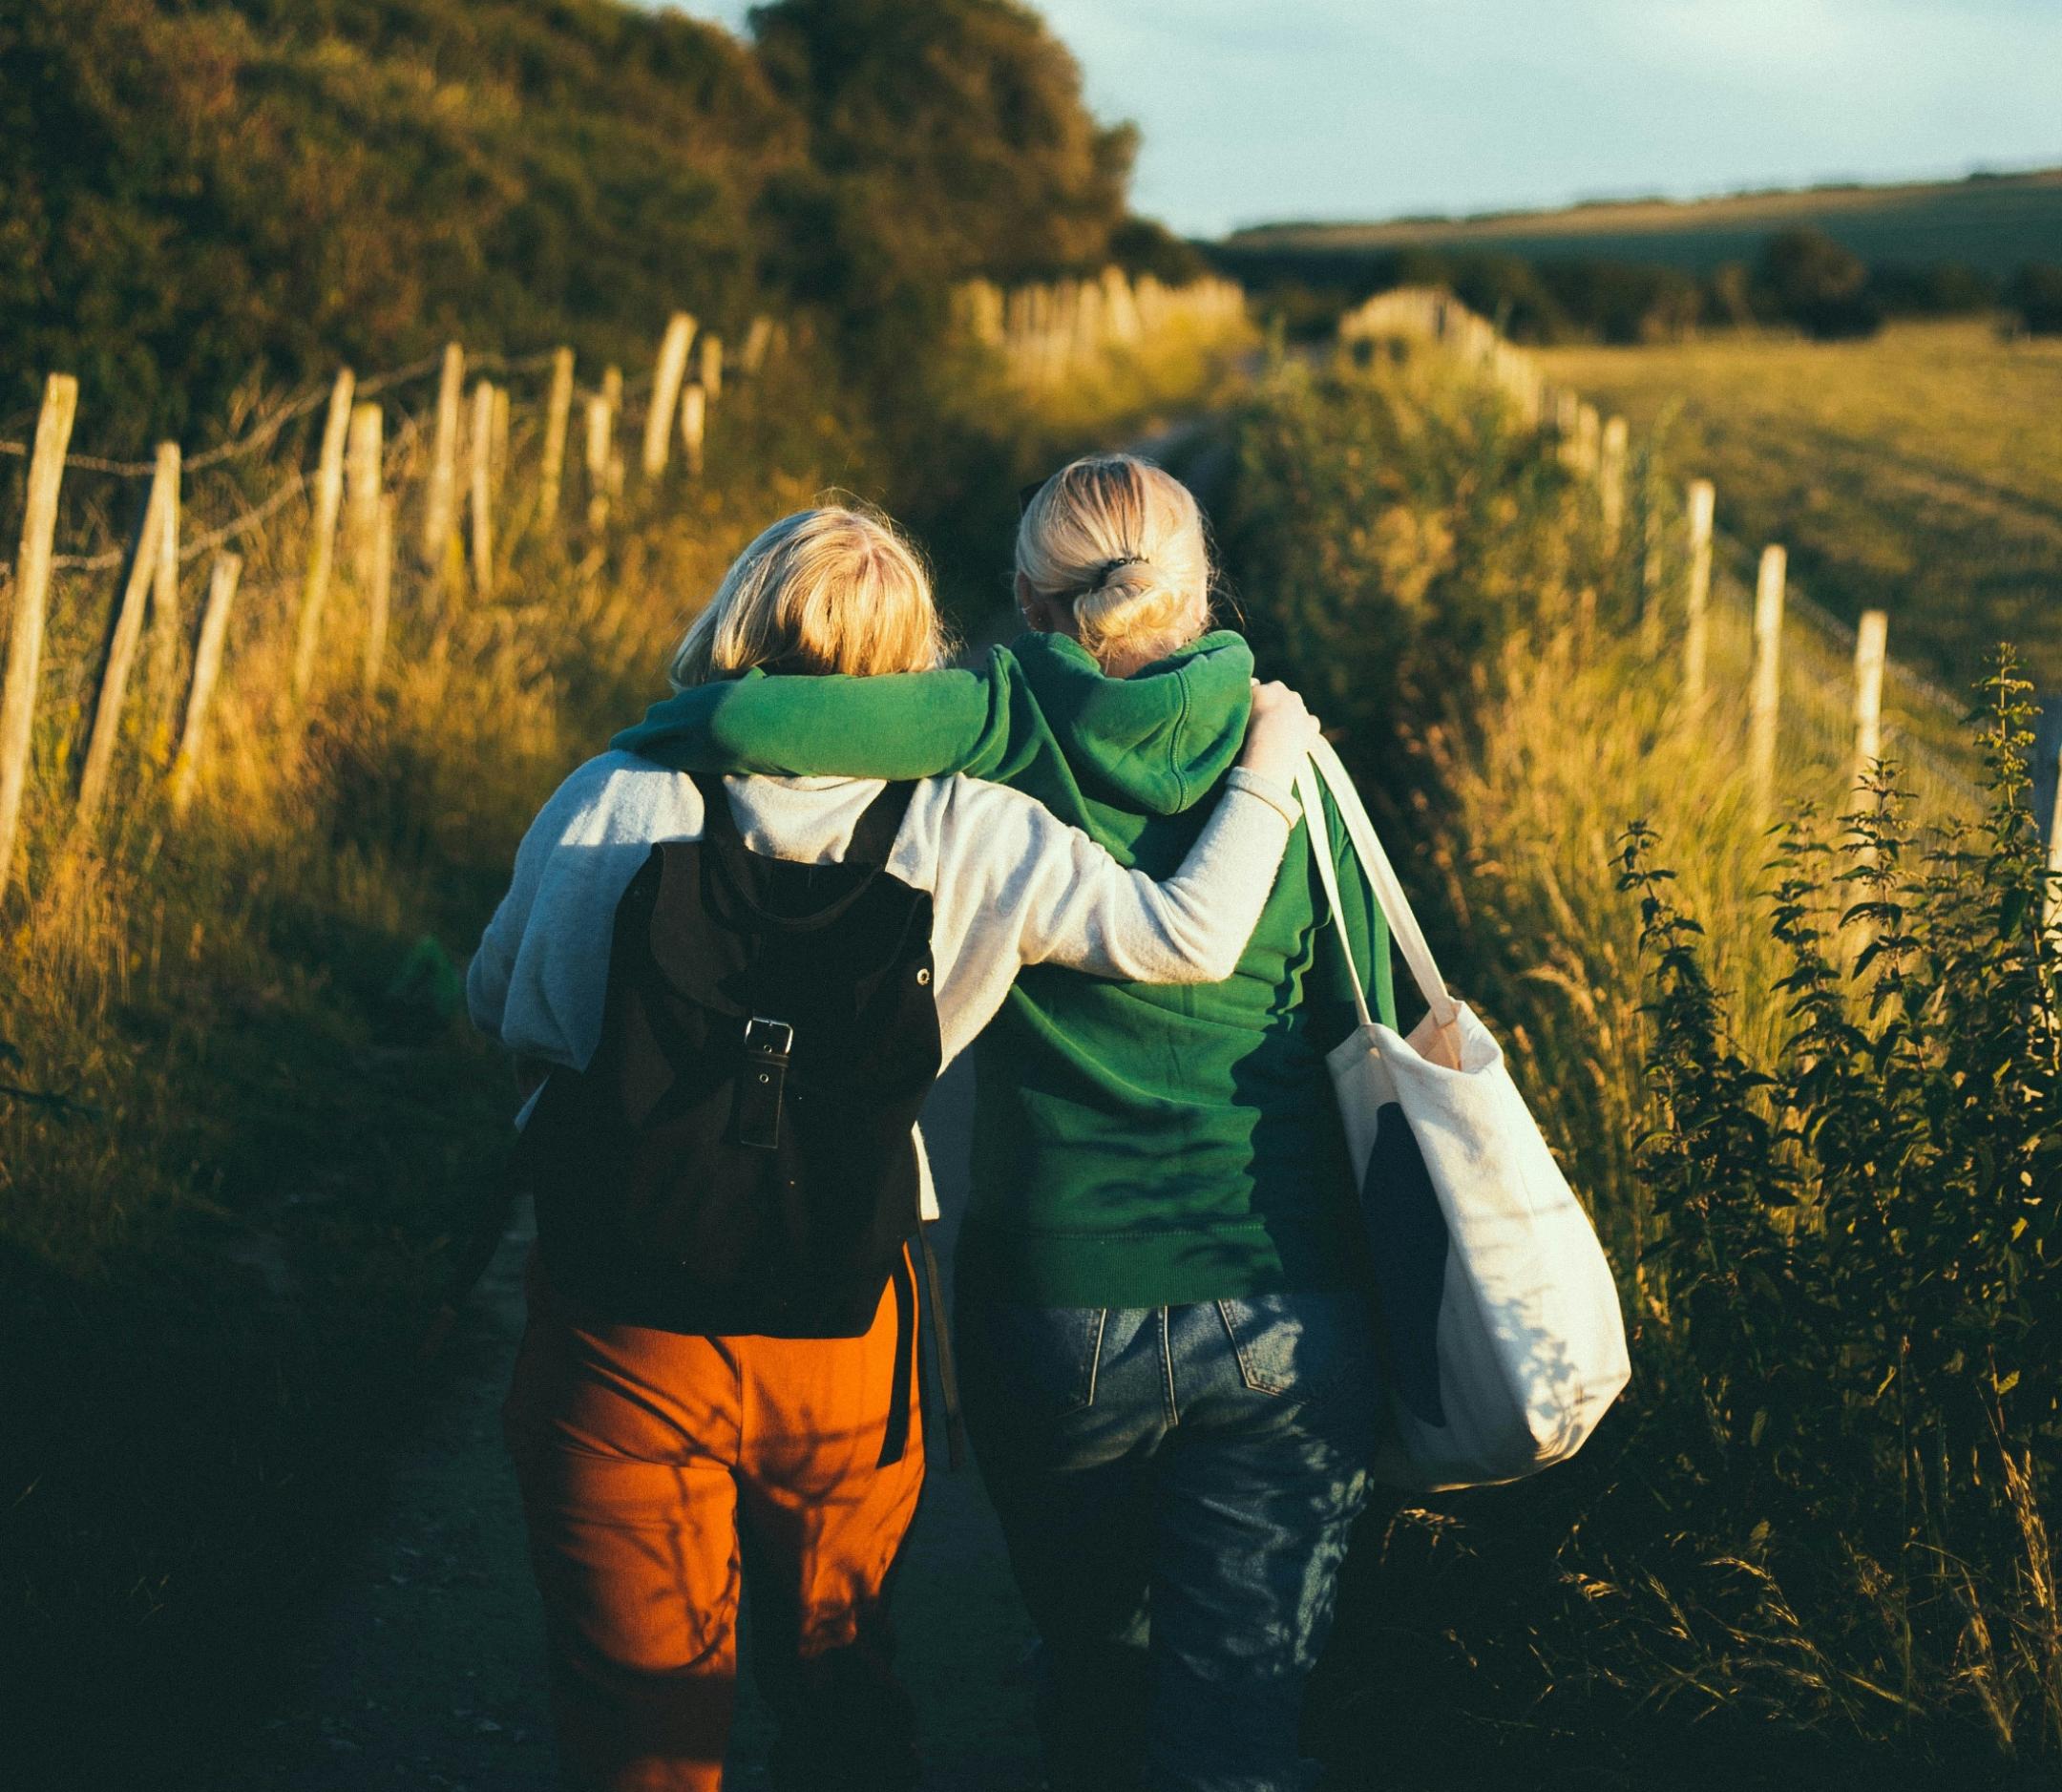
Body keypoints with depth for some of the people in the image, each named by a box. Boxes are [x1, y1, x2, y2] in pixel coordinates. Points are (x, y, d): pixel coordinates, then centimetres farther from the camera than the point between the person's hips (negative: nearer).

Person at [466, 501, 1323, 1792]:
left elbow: (499, 1007, 5)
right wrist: (1269, 763, 4)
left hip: (620, 1343, 0)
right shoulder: (962, 837, -11)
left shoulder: (609, 808, -9)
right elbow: (1191, 936, -11)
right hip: (841, 1347, 1)